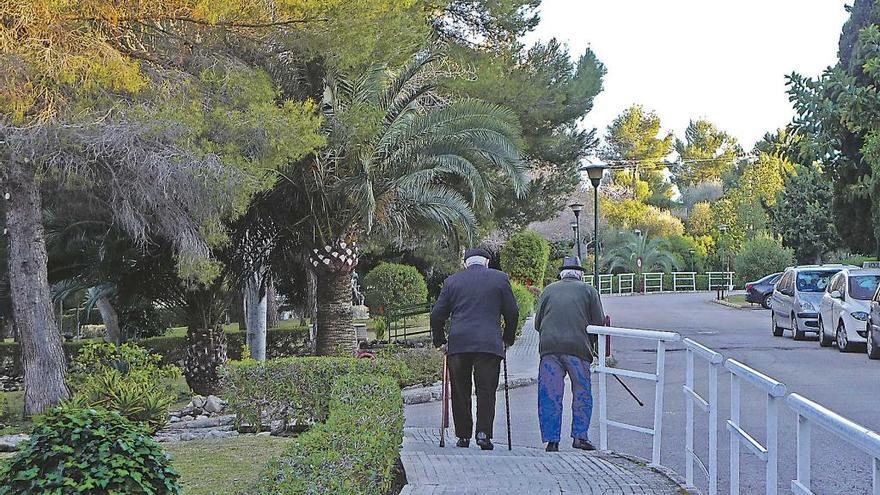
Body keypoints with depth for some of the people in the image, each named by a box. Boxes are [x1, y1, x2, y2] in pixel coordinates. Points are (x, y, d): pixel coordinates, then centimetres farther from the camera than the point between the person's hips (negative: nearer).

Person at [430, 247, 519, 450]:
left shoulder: (452, 281, 11)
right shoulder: (500, 278, 8)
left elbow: (437, 315, 9)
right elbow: (512, 313, 8)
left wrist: (440, 341, 19)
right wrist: (507, 340, 20)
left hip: (458, 344, 1)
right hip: (489, 344, -1)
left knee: (460, 392, 9)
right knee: (486, 391, 2)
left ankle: (463, 436, 11)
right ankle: (484, 434, -8)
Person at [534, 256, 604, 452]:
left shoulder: (548, 290, 17)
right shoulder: (588, 290, 12)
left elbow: (537, 323, 16)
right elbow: (599, 324, 8)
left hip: (549, 347, 2)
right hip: (578, 347, -2)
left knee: (550, 396, 5)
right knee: (582, 393, 10)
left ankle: (551, 440, 3)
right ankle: (580, 435, 2)